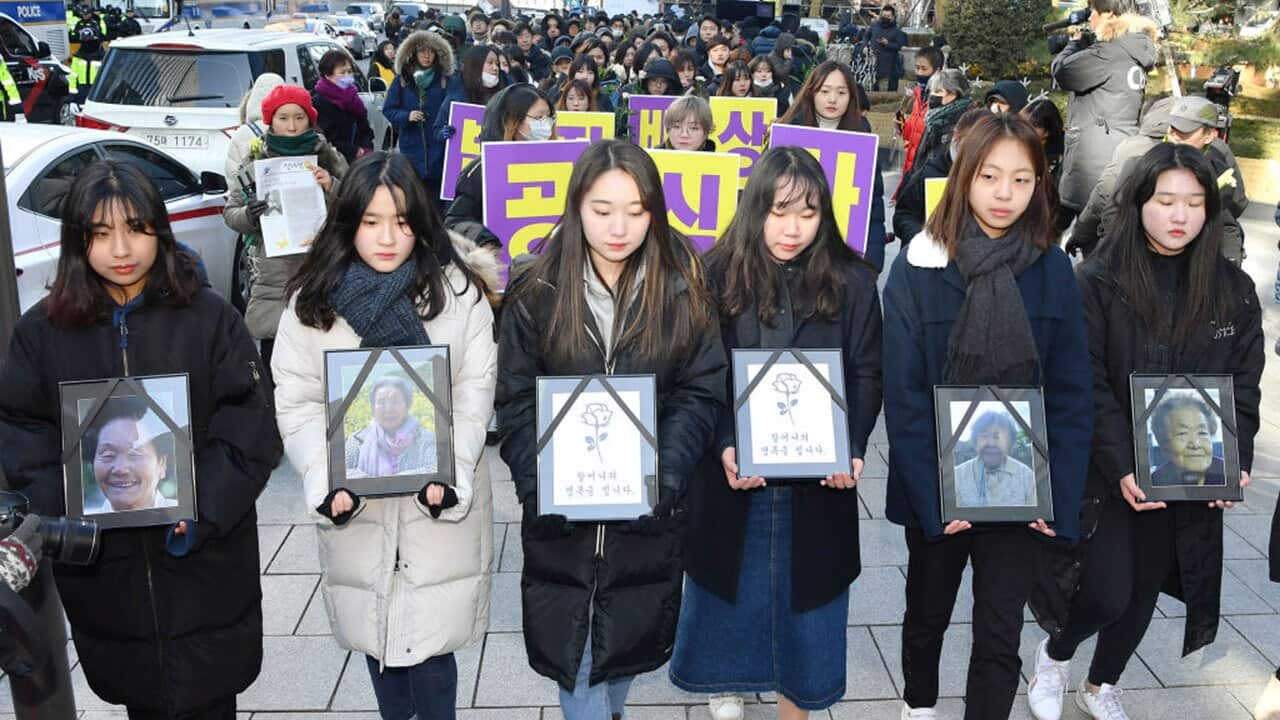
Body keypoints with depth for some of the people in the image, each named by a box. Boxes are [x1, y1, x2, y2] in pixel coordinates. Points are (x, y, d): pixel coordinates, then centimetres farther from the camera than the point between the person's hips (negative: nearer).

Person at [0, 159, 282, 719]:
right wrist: (59, 514, -14)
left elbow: (251, 426, -7)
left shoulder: (210, 318, -4)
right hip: (102, 566, 2)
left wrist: (203, 511, -18)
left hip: (204, 563, -1)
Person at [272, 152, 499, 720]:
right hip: (354, 507, 2)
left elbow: (475, 391, -4)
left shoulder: (457, 289, -5)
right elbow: (297, 404, -2)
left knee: (430, 643, 1)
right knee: (374, 637, 15)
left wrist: (448, 471, -17)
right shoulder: (313, 300, -1)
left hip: (440, 502, -2)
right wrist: (327, 481, -16)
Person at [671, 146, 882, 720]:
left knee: (804, 592, 13)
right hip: (732, 472, 0)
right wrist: (724, 447, -20)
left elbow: (867, 377, 0)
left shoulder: (851, 282, -4)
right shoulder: (717, 276, -6)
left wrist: (852, 450, -15)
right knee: (729, 587, 17)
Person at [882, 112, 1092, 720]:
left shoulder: (1052, 268, -3)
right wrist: (933, 493, -17)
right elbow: (904, 393, -11)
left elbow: (1070, 393, -3)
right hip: (937, 487, 0)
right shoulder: (920, 265, -10)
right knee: (928, 613, 20)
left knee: (1000, 638, 4)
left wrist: (1059, 495, -11)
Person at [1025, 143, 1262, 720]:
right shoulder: (1097, 282, -10)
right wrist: (1123, 469, -21)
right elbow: (1088, 387, -13)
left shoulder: (1233, 291, 1)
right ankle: (1055, 653, 29)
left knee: (1145, 587, 14)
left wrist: (1234, 464, -11)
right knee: (1107, 593, -5)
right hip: (1107, 474, -3)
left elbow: (1243, 388, 3)